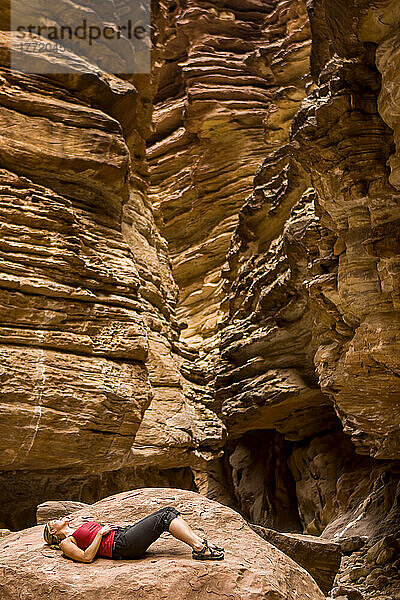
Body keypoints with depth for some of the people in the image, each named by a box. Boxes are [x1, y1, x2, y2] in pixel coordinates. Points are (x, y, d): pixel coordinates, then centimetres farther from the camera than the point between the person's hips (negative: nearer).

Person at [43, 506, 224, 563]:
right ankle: (199, 549, -24)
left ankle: (200, 542, -14)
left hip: (124, 533, 8)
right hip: (120, 545, -8)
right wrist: (100, 533, -9)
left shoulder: (79, 531, 30)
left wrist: (111, 527, 12)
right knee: (163, 518, -21)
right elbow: (87, 557, -10)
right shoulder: (66, 543, 8)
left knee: (169, 511, -9)